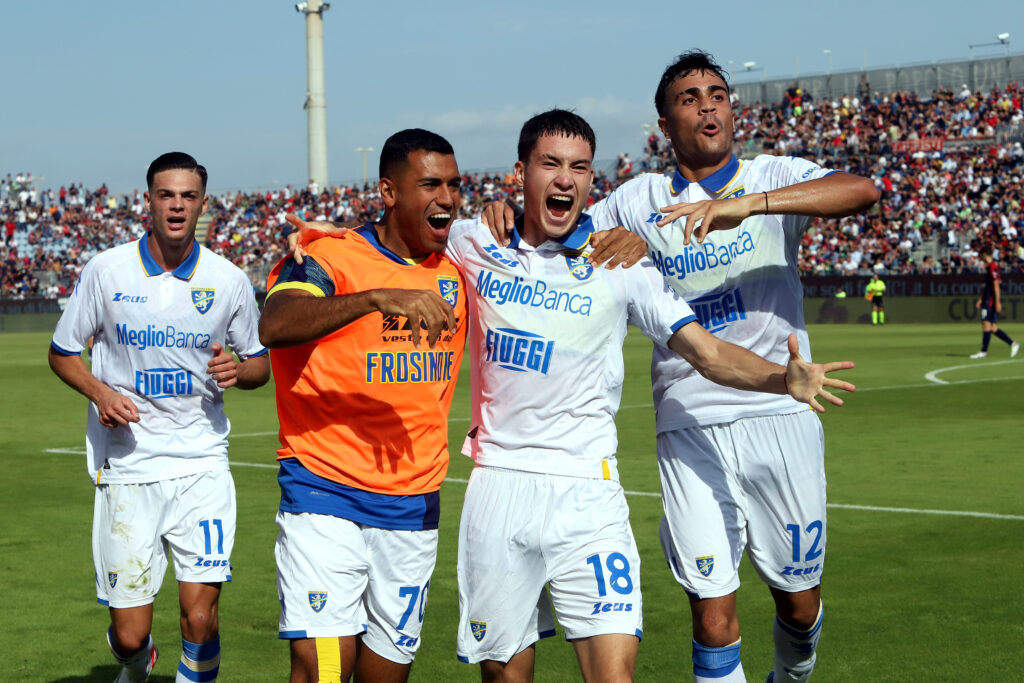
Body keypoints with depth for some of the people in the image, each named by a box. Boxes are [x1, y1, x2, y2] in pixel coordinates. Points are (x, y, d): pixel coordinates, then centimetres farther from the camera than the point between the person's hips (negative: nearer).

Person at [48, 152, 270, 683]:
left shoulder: (229, 281, 2)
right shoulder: (106, 271, 0)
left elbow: (260, 364, 13)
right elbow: (62, 352, 10)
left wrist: (238, 370, -11)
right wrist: (98, 391, -10)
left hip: (202, 465, 0)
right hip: (126, 466, 0)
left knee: (200, 616, -11)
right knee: (129, 633, 1)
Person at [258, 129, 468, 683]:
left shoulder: (458, 270, 10)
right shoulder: (330, 258, -9)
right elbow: (273, 327, -27)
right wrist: (378, 297, -41)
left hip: (415, 511, 6)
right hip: (325, 497, -5)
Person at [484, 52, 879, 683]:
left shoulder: (774, 177, 2)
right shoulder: (642, 200, 8)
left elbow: (862, 191, -17)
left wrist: (746, 203, -30)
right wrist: (513, 212, -9)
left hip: (780, 416, 0)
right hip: (689, 426, 0)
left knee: (799, 602, 12)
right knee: (713, 613, -7)